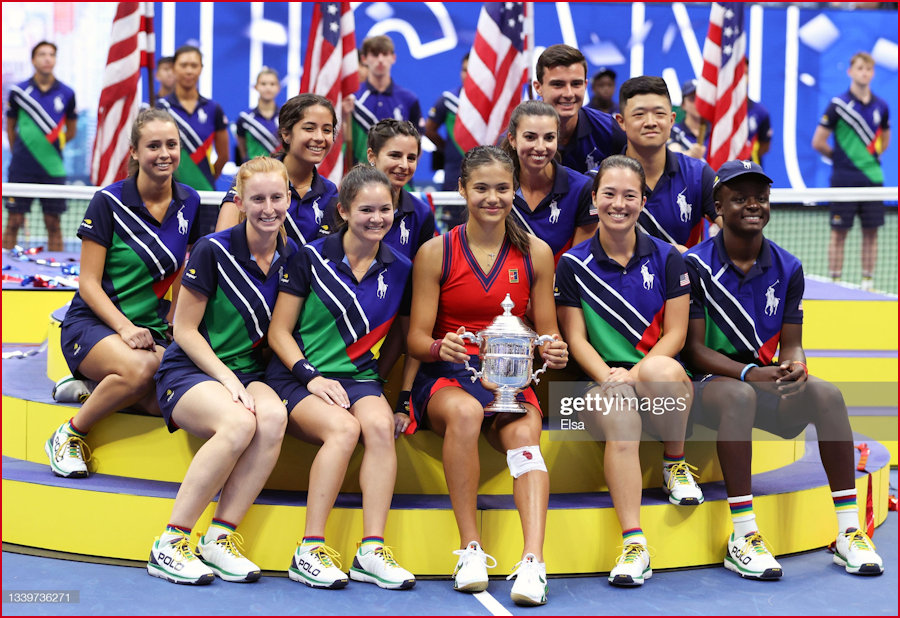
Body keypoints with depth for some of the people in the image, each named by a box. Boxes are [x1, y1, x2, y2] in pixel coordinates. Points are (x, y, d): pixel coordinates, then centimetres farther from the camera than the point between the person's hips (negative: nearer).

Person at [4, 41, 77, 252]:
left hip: (53, 169, 1)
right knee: (14, 222, 1)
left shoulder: (67, 94, 2)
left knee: (53, 223, 4)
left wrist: (48, 148, 11)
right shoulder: (18, 91, 0)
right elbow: (10, 126, 13)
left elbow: (71, 131, 14)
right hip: (22, 170, 0)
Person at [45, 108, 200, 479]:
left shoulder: (189, 203, 7)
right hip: (92, 324, -5)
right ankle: (69, 435, -12)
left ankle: (91, 387, 4)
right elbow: (88, 283, -8)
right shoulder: (108, 202, -7)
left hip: (151, 329, 5)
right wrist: (125, 328, -22)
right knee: (140, 369, -38)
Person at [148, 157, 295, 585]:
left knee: (274, 416, -32)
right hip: (190, 372, -4)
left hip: (248, 374, 4)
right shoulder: (213, 250, -9)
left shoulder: (292, 256, 5)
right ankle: (169, 545, -25)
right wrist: (229, 380, -17)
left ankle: (219, 539, -24)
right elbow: (184, 330, -6)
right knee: (240, 423, -36)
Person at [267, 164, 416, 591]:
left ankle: (371, 552, -29)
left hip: (359, 377, 3)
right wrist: (311, 376, -13)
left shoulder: (399, 269, 7)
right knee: (344, 428, -33)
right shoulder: (311, 258, 0)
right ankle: (309, 551, -26)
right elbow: (279, 332, 1)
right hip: (297, 375, -2)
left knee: (380, 424, -32)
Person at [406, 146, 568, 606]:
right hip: (446, 377, -1)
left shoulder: (536, 253, 7)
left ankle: (533, 561, -43)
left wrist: (554, 352, -15)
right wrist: (441, 348, -25)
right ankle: (470, 549, -28)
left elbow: (547, 332, 9)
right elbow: (416, 339, -1)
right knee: (465, 412, -36)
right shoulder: (435, 253, 2)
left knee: (524, 432, -32)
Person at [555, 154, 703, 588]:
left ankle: (676, 465, -8)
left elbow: (675, 334, 3)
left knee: (662, 371, -38)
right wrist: (608, 377, -16)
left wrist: (637, 372, -15)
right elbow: (575, 338, 3)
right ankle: (633, 543, -39)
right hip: (602, 380, 0)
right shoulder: (573, 264, 6)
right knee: (620, 417, -37)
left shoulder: (667, 258, 7)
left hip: (661, 377, 1)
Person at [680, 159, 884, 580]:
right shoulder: (695, 265, -6)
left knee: (826, 394, -24)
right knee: (740, 395, -37)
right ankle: (742, 537, -37)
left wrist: (794, 363, -19)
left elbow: (790, 343, 7)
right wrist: (748, 373, -26)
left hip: (766, 381, 4)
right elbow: (694, 349, -10)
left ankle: (849, 532, -22)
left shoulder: (787, 268, 7)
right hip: (708, 383, -4)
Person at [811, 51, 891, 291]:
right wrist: (840, 157, 6)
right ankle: (835, 283, 6)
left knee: (871, 232, 5)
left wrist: (869, 157, 11)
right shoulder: (838, 104, -6)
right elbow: (818, 142, -3)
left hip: (872, 177, 4)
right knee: (839, 232, 0)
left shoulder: (881, 106, 8)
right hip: (844, 179, -4)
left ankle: (868, 283, 13)